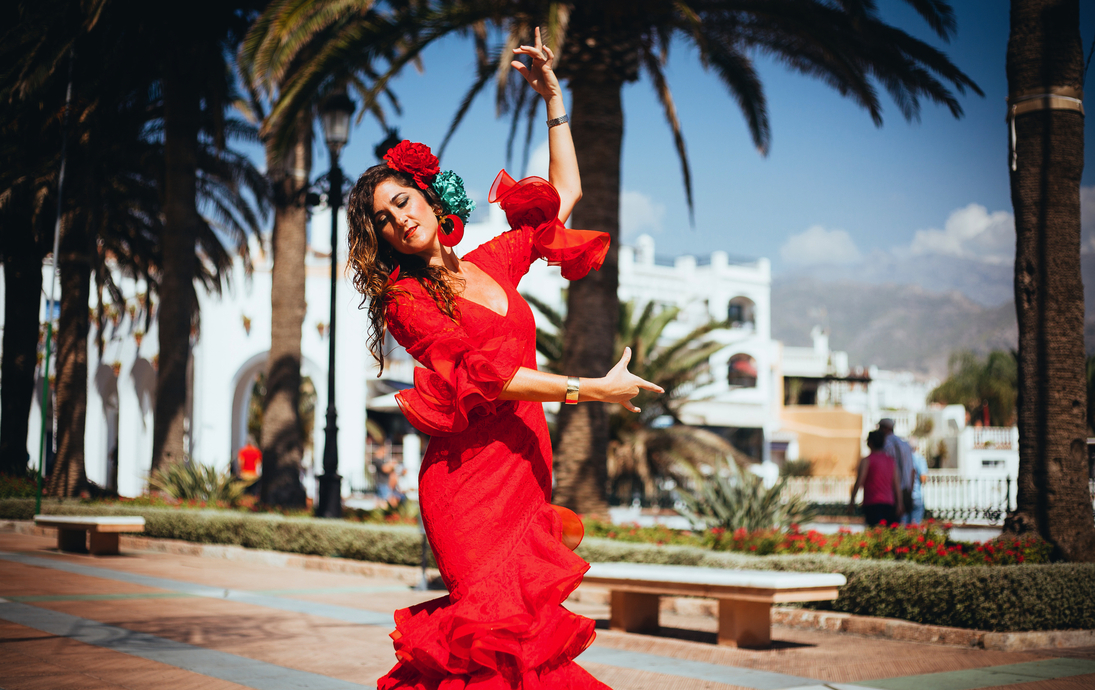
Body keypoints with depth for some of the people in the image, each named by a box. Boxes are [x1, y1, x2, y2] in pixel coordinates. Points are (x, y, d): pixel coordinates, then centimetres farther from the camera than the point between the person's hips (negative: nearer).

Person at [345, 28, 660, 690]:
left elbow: (565, 192, 28)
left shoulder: (492, 262, 18)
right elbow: (481, 375, -9)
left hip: (528, 469, 5)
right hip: (470, 478, -5)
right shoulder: (404, 300, 2)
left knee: (528, 628, -6)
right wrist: (592, 389, -10)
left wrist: (553, 98, 24)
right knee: (500, 628, -17)